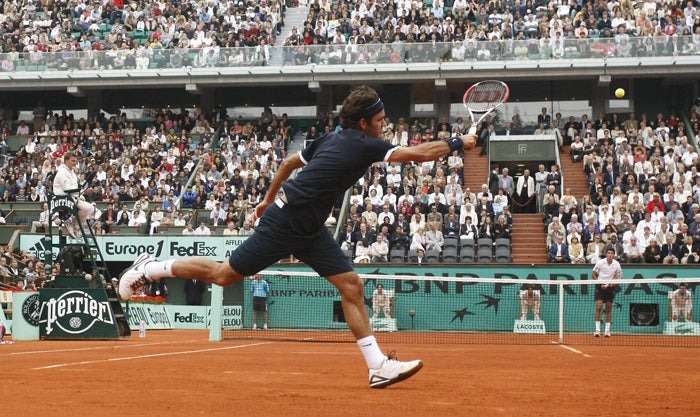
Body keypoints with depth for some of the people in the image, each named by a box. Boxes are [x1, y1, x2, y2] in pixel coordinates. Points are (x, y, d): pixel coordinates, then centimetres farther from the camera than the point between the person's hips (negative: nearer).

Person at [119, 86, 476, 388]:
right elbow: (419, 153, -21)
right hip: (284, 223, -10)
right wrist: (457, 143, -9)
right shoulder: (362, 145, -17)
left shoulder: (331, 138, 9)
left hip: (309, 230, 10)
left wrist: (269, 198, 29)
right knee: (224, 275, 1)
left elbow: (289, 162, 20)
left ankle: (378, 366, 1)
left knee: (352, 286, 1)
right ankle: (149, 268, 19)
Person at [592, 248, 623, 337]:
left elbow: (619, 278, 5)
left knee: (609, 309, 4)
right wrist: (600, 284, -13)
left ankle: (607, 330, 10)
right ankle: (597, 330, -8)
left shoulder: (617, 265, -4)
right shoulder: (600, 263, -7)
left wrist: (613, 284, -14)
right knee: (599, 308, -10)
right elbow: (594, 275, 0)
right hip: (600, 286, -2)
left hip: (610, 287, 2)